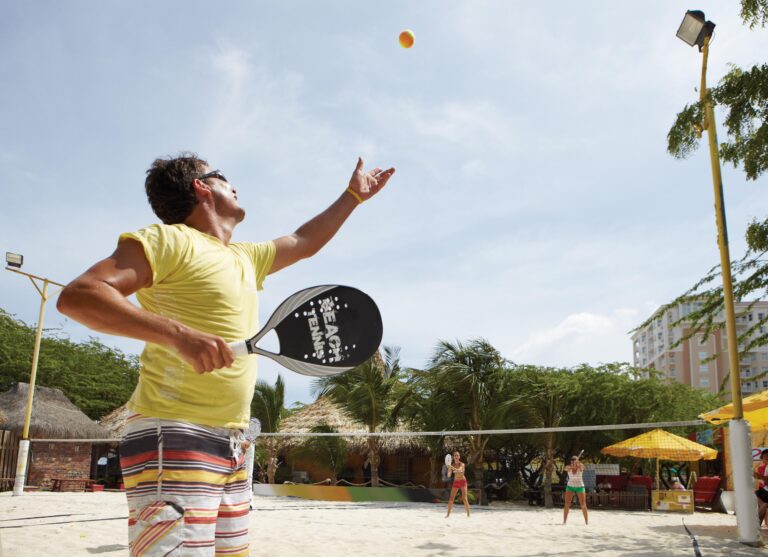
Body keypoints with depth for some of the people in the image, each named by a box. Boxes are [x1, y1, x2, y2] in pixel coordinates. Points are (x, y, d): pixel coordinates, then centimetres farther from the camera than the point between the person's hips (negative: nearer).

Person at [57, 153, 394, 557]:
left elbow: (304, 242, 35)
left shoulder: (245, 257, 20)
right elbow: (76, 296, -17)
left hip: (229, 445, 9)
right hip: (174, 441, -8)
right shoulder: (170, 239, -6)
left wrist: (353, 195, 38)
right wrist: (178, 334, -29)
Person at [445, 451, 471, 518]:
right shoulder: (452, 465, -1)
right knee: (451, 498, -1)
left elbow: (459, 470, -33)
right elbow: (449, 475, -4)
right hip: (455, 482, 4)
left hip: (463, 481, -4)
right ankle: (448, 514, 8)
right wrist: (449, 469, -25)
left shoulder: (462, 464, -12)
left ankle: (468, 514, -1)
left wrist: (452, 468, -49)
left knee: (464, 498, -10)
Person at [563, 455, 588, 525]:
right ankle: (564, 521, -2)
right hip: (570, 486, 1)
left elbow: (582, 467, -37)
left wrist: (578, 463, -60)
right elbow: (566, 468, -35)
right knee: (567, 504, -6)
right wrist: (571, 466, -58)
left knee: (583, 505, -5)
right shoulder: (569, 467, -11)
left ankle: (587, 521, 4)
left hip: (580, 486, -1)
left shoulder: (580, 467, -13)